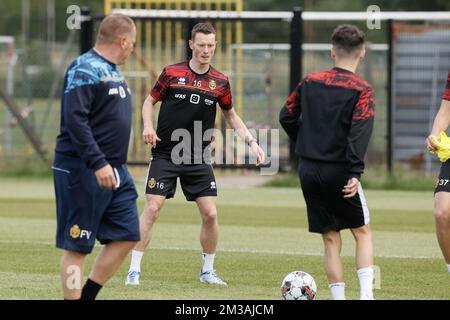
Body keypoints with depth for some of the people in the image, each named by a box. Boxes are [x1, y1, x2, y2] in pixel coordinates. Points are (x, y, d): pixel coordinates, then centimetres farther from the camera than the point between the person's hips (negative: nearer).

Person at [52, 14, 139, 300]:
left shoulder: (113, 71, 16)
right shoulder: (85, 70, -14)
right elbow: (75, 119, -23)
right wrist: (98, 163, -27)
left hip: (114, 170, 10)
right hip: (82, 169, -10)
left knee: (127, 236, 6)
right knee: (77, 245, -3)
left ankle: (87, 296, 14)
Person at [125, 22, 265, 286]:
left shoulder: (220, 82, 4)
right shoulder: (172, 73, -3)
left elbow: (231, 115, 18)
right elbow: (150, 101, 8)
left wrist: (251, 141, 7)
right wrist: (148, 125, -11)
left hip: (198, 159, 3)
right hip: (165, 155, -3)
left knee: (210, 214, -2)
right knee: (152, 209, -10)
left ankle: (208, 270, 16)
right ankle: (134, 270, -3)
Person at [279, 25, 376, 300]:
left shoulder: (310, 82, 7)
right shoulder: (362, 90, -6)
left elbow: (287, 117, 14)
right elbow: (360, 132, -18)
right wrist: (356, 173, -24)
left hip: (308, 171, 3)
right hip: (339, 172, -3)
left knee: (331, 239, 10)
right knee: (362, 231, 11)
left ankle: (339, 297, 4)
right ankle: (366, 293, -3)